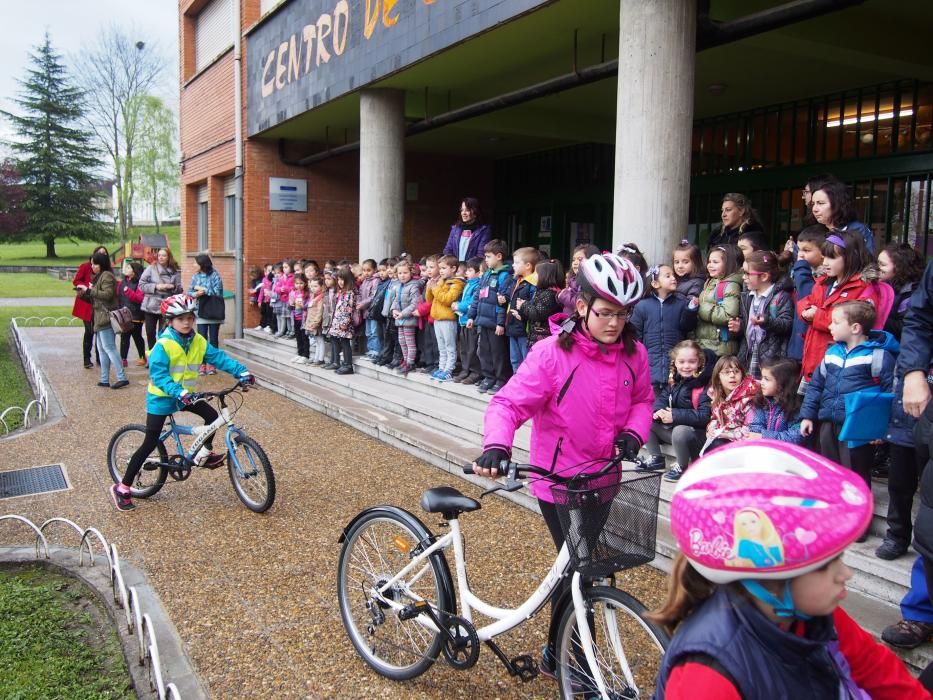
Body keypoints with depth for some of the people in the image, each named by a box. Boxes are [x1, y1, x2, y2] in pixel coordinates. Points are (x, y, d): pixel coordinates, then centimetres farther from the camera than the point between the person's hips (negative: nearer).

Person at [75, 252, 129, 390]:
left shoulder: (107, 276, -9)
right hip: (100, 318, 10)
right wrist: (84, 294, 6)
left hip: (106, 318, -10)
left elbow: (107, 294, -22)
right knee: (102, 349, 10)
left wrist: (89, 290, -17)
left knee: (109, 348, -11)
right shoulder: (98, 277, 21)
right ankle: (104, 380, 13)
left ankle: (122, 378, -12)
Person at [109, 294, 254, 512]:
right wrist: (179, 392, -40)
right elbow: (159, 376, -27)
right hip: (161, 397, -6)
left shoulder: (198, 342, -4)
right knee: (150, 443, -4)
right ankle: (122, 488, 6)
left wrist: (241, 372, -22)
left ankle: (204, 454, 18)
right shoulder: (163, 345, -23)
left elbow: (219, 357, -9)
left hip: (185, 395, 6)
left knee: (212, 415, -7)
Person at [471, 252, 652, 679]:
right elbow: (510, 403, -21)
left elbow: (642, 400, 11)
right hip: (558, 480, -5)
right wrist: (496, 446, -39)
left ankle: (557, 652, 41)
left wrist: (633, 433, -9)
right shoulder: (553, 352, -18)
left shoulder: (633, 354, -3)